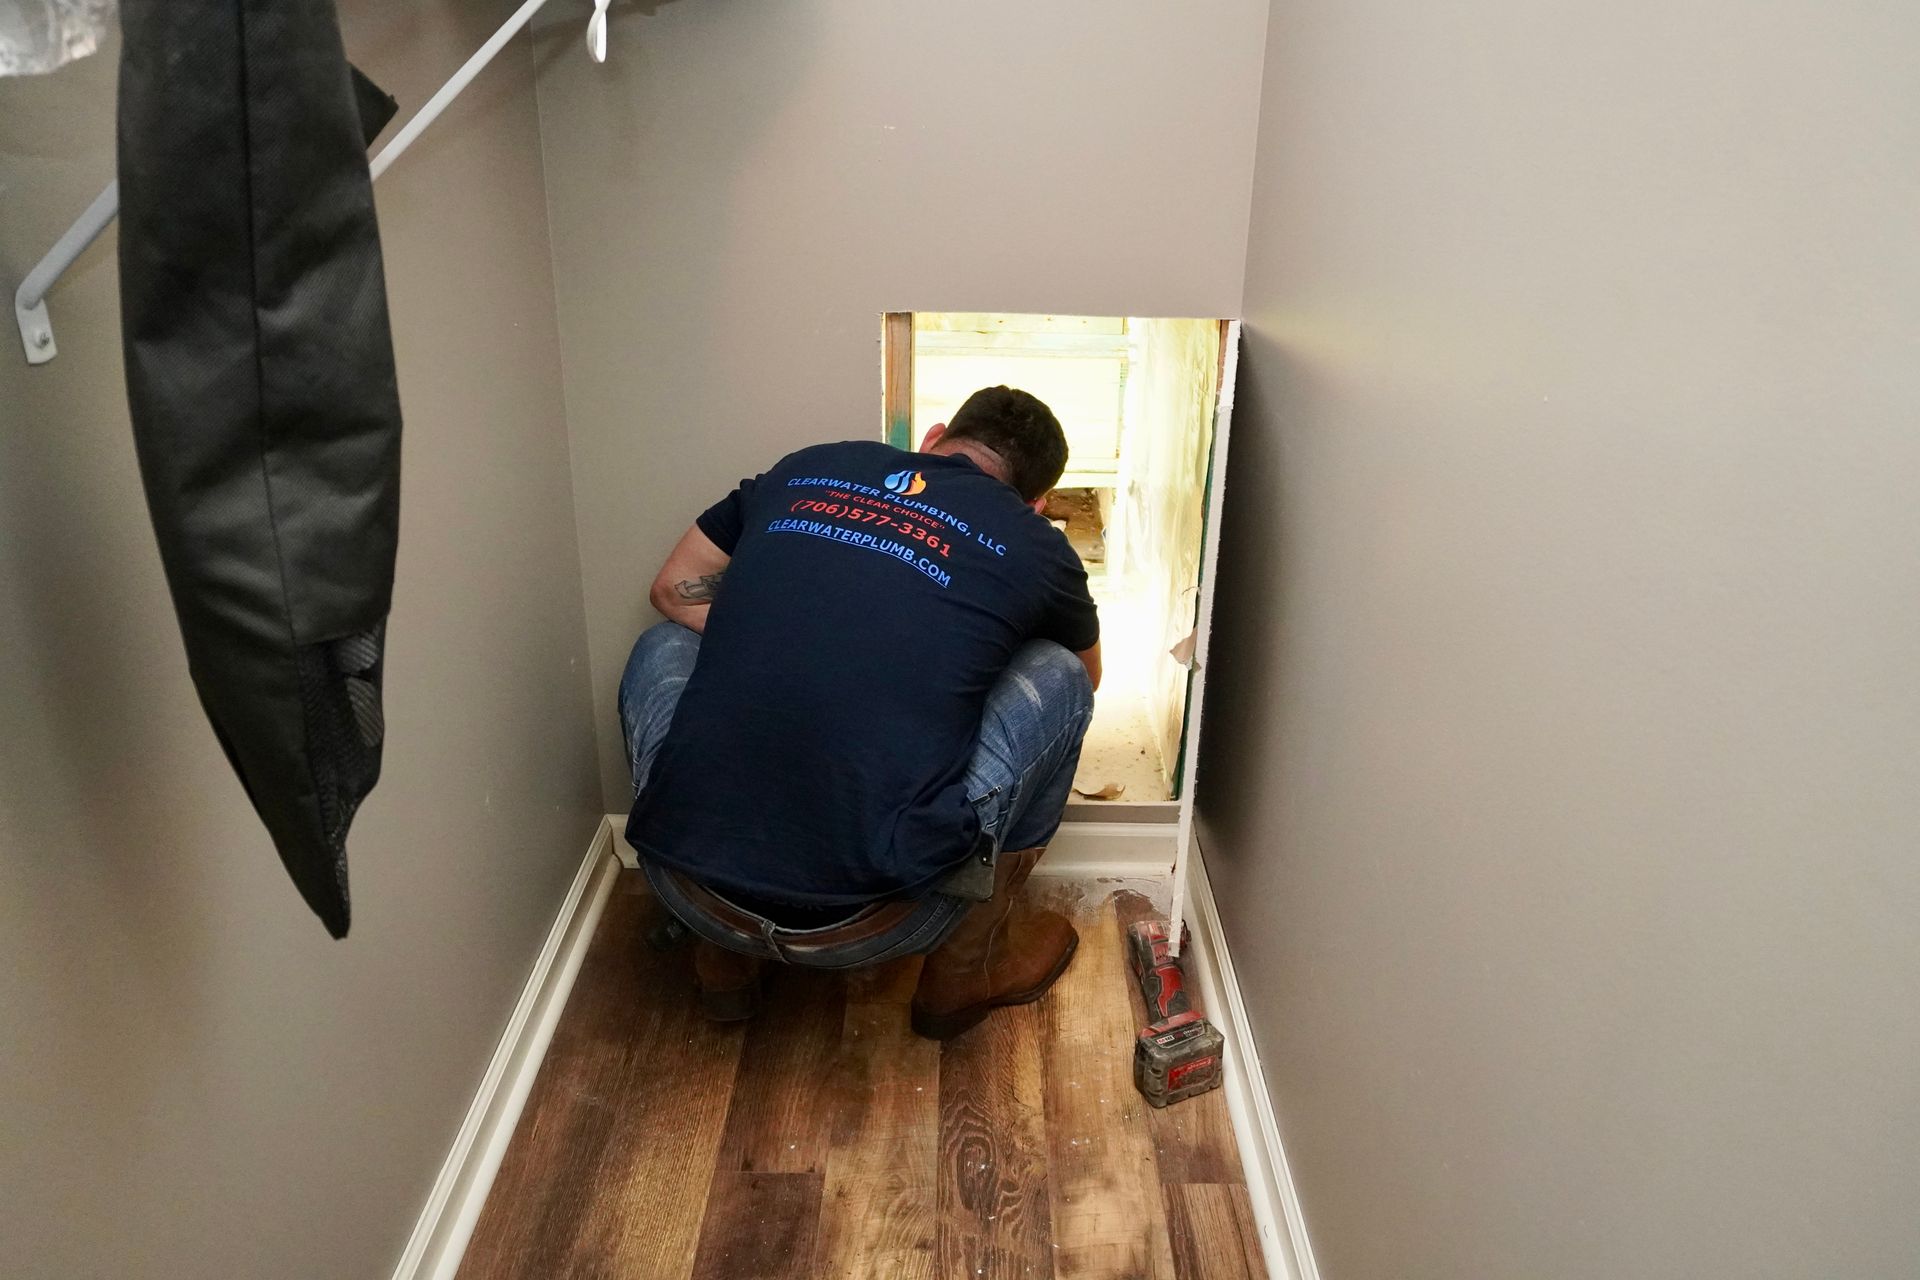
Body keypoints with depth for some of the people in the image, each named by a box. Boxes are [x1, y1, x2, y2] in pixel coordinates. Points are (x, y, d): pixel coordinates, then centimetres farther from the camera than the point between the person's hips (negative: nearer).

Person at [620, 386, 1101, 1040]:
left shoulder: (805, 468, 12)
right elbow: (1087, 674, 28)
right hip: (865, 928, -2)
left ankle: (724, 954, 27)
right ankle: (968, 960, 24)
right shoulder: (1034, 546, 6)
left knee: (664, 647, 30)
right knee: (1056, 675, 15)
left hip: (683, 887, 3)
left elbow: (674, 592, 26)